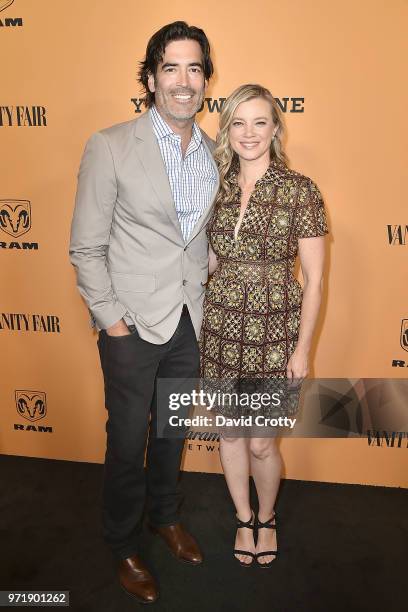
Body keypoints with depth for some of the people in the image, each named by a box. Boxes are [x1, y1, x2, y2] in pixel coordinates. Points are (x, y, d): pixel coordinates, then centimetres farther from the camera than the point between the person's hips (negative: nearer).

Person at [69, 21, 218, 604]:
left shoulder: (214, 152, 4)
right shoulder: (110, 147, -11)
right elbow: (87, 247, -9)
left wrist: (202, 292, 7)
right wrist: (111, 319, -12)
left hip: (189, 320, 5)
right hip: (132, 323, -4)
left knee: (173, 430, 21)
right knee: (128, 442, 9)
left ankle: (166, 516, 47)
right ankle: (124, 547, 35)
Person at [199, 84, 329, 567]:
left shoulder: (300, 191, -8)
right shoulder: (217, 187, 4)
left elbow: (313, 280, -7)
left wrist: (303, 349, -8)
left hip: (274, 332, -3)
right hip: (221, 327, 4)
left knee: (261, 442, 6)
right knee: (230, 432, 15)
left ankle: (267, 518, 38)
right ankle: (244, 518, 41)